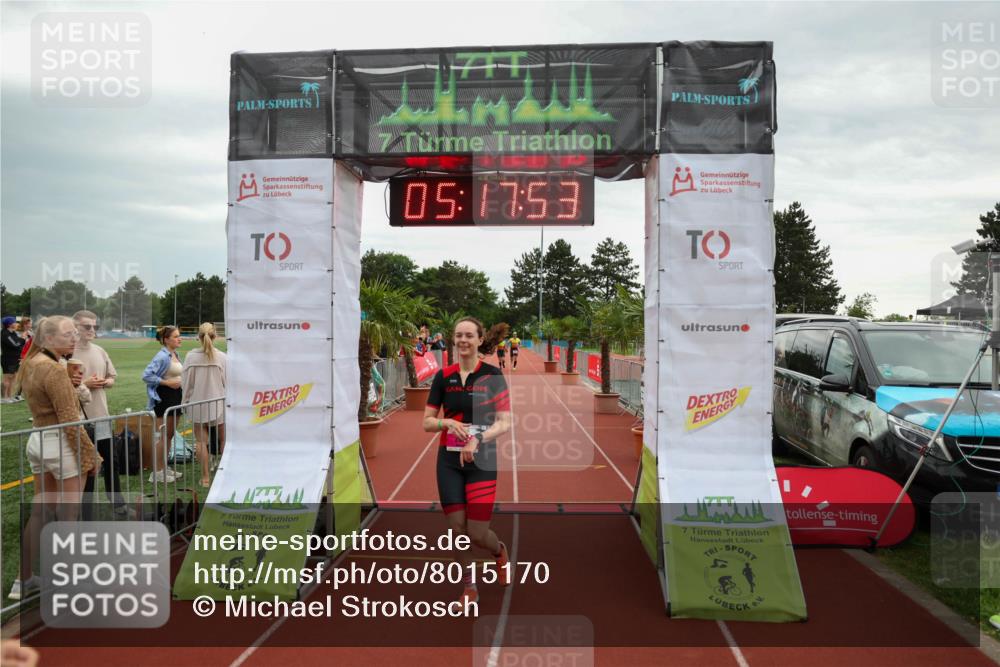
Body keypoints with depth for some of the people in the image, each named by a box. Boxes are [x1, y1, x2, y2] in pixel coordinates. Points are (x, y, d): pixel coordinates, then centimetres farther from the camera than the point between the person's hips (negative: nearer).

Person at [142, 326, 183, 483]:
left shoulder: (175, 354, 10)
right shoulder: (162, 356, -17)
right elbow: (146, 375, -23)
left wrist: (180, 382, 6)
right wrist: (167, 382, -20)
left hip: (175, 396, 9)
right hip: (164, 397, -9)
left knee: (170, 435, 15)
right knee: (162, 435, -4)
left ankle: (165, 468, 24)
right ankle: (157, 472, 5)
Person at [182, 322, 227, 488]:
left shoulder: (191, 356, -7)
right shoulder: (221, 357, -10)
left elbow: (185, 382, -1)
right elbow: (227, 382, -4)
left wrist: (187, 400, 13)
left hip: (197, 404, 1)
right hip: (217, 404, -1)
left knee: (201, 441, 8)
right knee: (223, 439, 15)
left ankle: (205, 477, 10)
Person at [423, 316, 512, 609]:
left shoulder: (492, 375, -5)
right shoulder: (443, 376, 3)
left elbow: (505, 423, -9)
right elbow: (427, 422, 5)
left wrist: (478, 438, -24)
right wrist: (449, 422, -15)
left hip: (482, 460, -3)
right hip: (449, 461, 3)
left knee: (477, 534, -5)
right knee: (457, 528, 2)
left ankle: (500, 551, 31)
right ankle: (469, 586, 24)